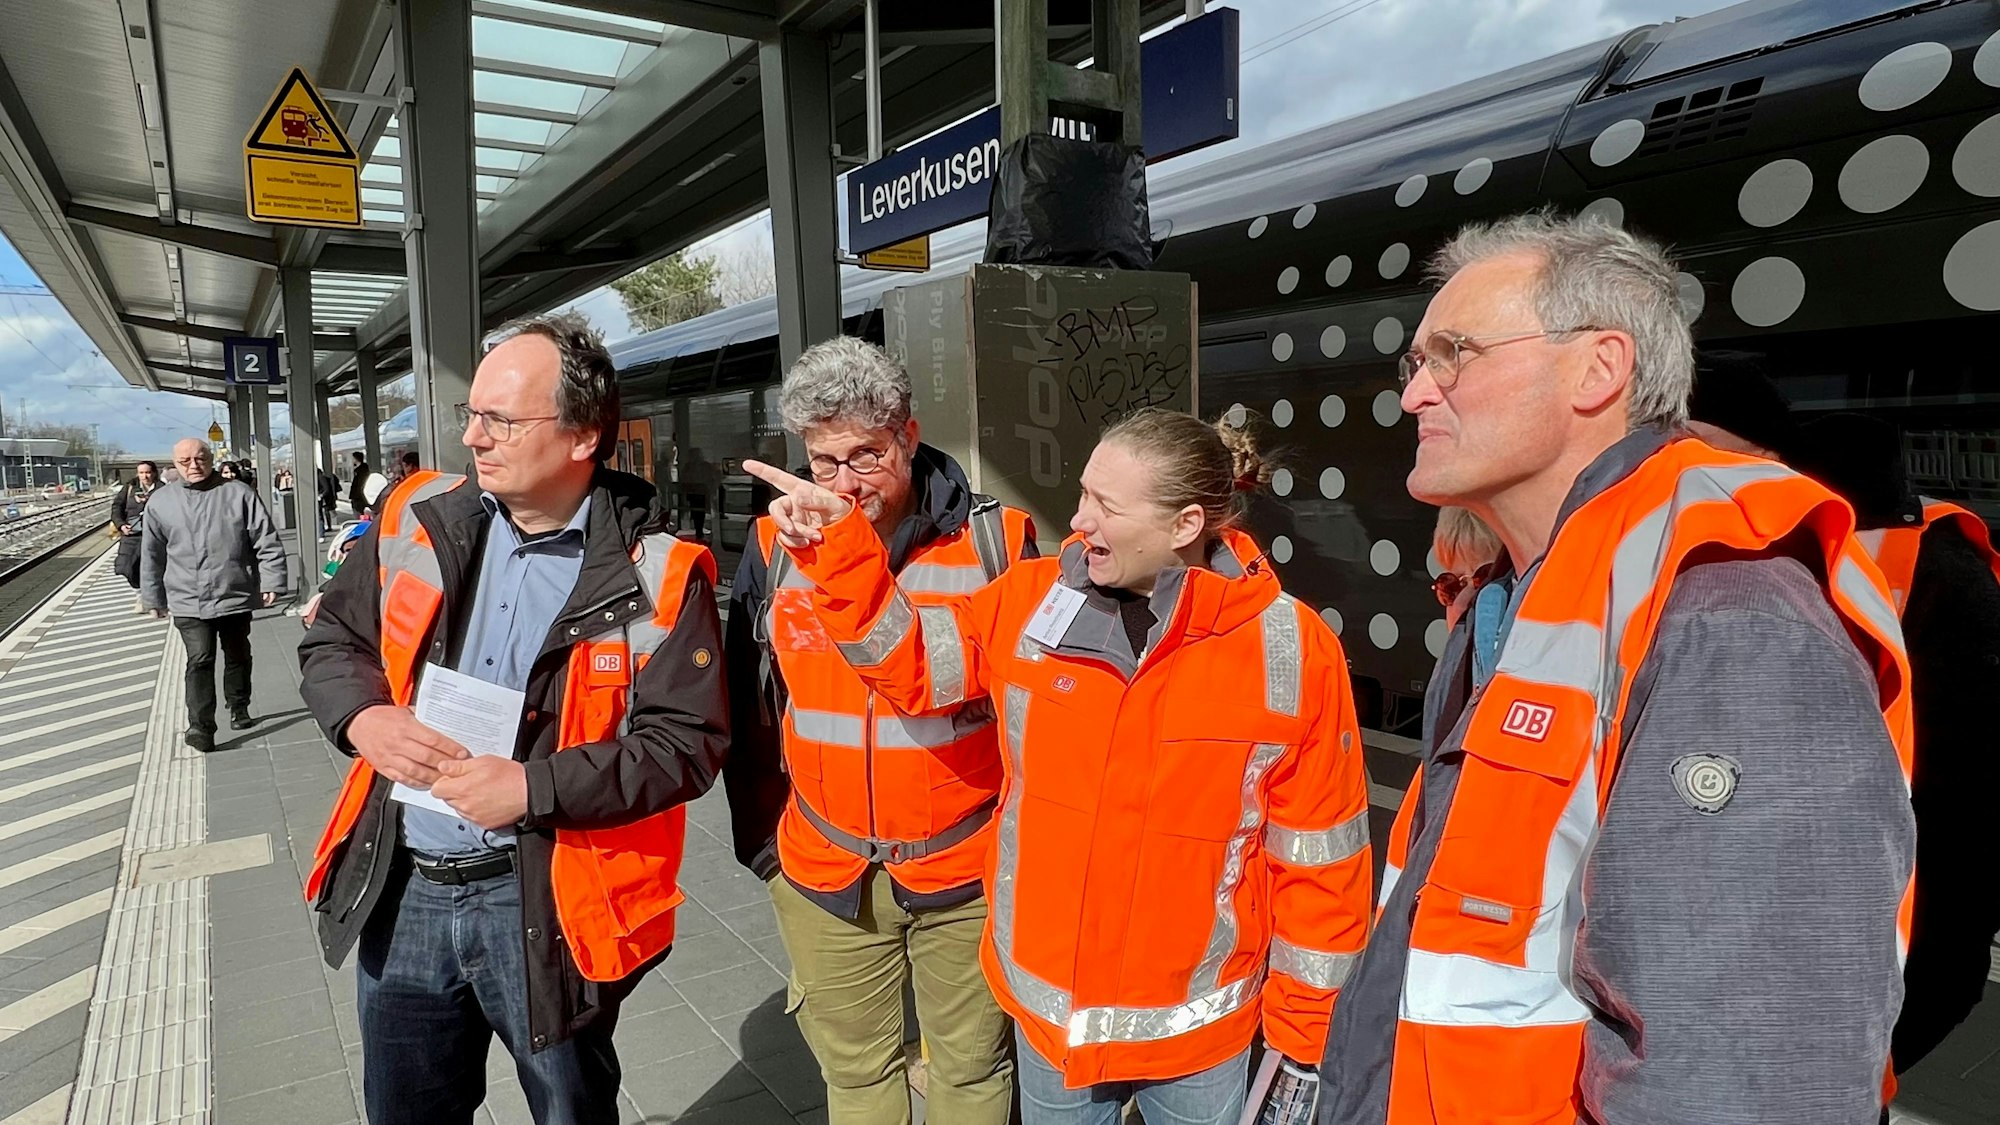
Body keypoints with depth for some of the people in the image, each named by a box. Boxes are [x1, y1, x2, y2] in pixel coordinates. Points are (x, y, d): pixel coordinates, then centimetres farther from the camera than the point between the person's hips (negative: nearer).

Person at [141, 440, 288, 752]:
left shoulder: (238, 493, -2)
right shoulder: (160, 501, 3)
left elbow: (267, 541, -3)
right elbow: (152, 555, 11)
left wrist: (270, 582, -8)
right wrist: (153, 597, 14)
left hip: (236, 596, 1)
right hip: (188, 602, 0)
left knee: (238, 656, 15)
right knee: (200, 661, -10)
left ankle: (239, 709, 33)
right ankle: (201, 727, -9)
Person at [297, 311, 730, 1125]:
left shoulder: (654, 575, -15)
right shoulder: (419, 519, 0)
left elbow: (687, 742, -16)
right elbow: (331, 639, 11)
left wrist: (537, 787, -24)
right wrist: (364, 717, -10)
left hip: (546, 900, -4)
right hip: (401, 888, 5)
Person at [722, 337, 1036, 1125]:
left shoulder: (996, 542, -10)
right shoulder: (776, 549, -3)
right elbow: (748, 713, 6)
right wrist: (761, 842, 9)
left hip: (971, 870, -2)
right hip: (823, 877, 3)